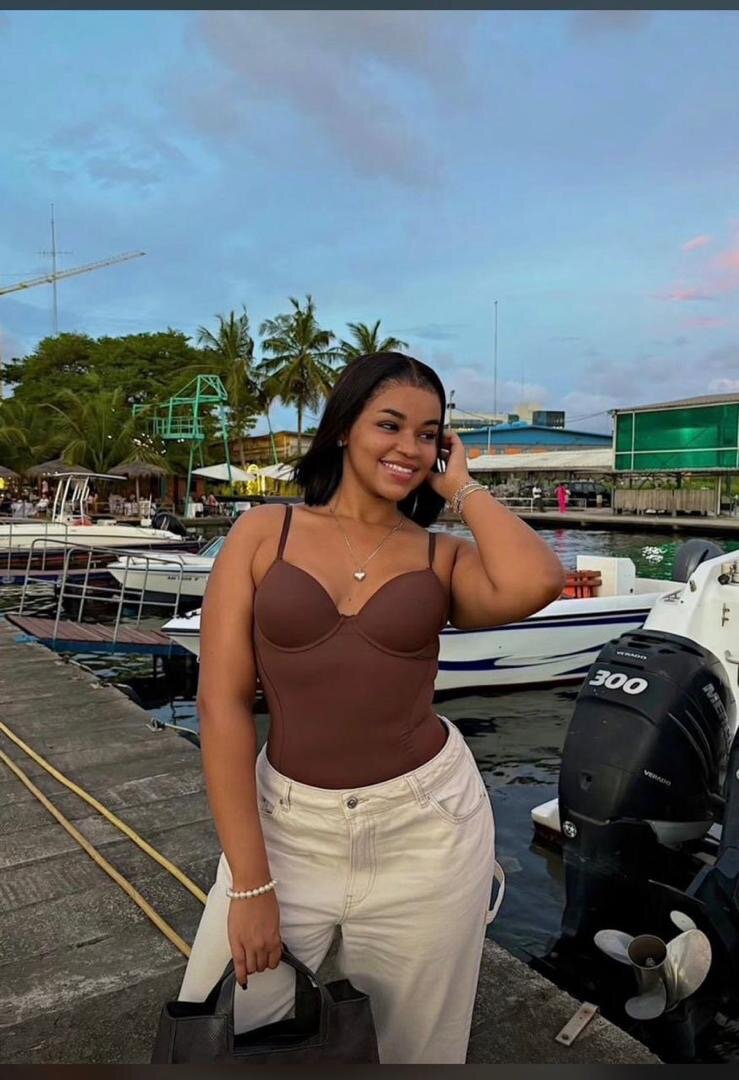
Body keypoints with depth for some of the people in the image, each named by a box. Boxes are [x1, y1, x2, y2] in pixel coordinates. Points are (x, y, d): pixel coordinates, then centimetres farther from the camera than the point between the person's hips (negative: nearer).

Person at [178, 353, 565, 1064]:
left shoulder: (442, 557, 1)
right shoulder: (263, 533, -2)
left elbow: (535, 584, -23)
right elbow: (222, 702, -7)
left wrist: (461, 486, -6)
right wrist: (249, 882, -9)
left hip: (427, 828, 1)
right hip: (290, 827, 0)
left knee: (418, 1046, 17)